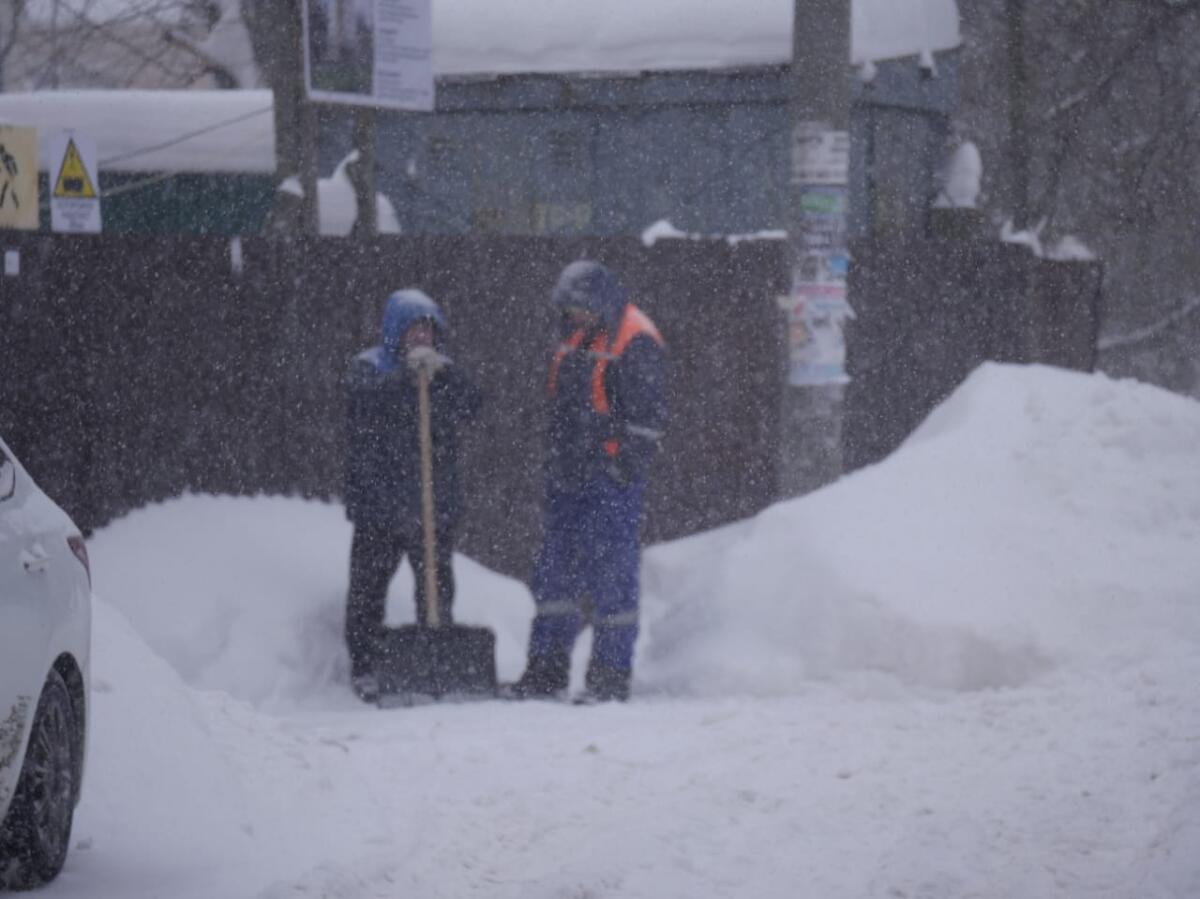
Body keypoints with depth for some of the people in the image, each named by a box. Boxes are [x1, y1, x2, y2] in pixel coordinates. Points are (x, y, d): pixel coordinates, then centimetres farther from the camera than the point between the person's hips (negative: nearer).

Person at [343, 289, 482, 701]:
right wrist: (407, 372, -33)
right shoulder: (369, 366, 1)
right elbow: (368, 399, -20)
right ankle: (363, 667, 5)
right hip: (379, 501, -4)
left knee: (437, 585, 7)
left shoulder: (443, 371, 13)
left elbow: (469, 404, -5)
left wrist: (442, 372, -22)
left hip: (435, 503, 4)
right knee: (369, 585, -1)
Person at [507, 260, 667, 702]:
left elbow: (646, 416, -14)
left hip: (610, 480, -9)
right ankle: (547, 669, 14)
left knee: (611, 572, -6)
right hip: (569, 478, 9)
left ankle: (611, 674, -1)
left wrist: (623, 468, -16)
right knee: (555, 567, 8)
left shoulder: (636, 342, -11)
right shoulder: (575, 337, 16)